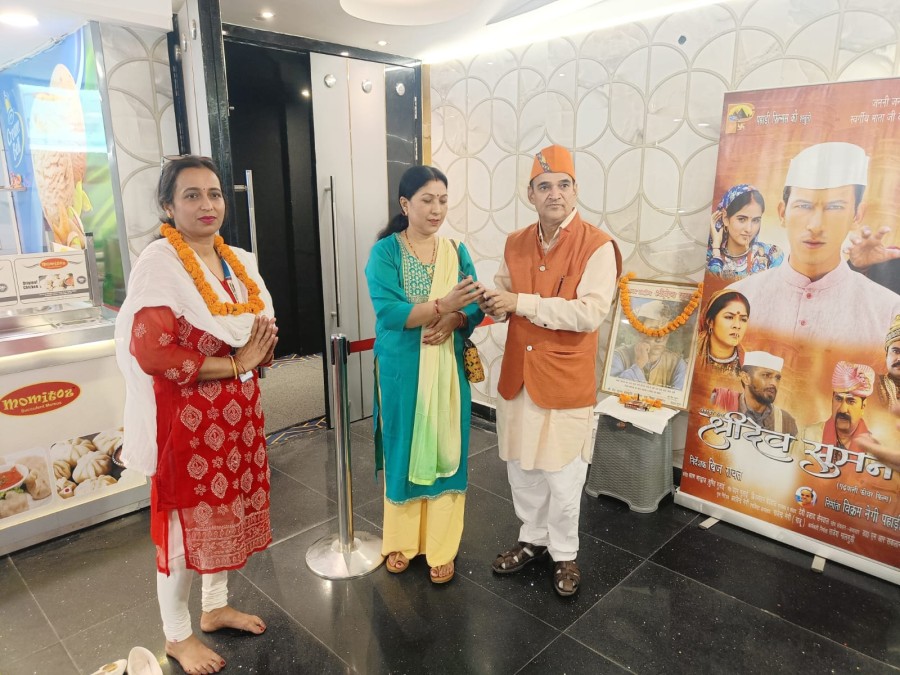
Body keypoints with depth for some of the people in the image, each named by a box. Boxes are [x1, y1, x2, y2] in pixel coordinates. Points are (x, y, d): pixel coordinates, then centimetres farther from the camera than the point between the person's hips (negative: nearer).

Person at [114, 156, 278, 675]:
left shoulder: (239, 261, 6)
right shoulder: (158, 263, -16)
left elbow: (264, 329, 14)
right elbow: (150, 352, -24)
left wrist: (258, 351, -9)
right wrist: (234, 362, -19)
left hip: (238, 410, 7)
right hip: (187, 416, -7)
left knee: (229, 510, 18)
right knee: (188, 520, 7)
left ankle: (216, 606, 41)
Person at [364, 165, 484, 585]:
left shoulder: (456, 252, 6)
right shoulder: (385, 252, -6)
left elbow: (475, 307, 0)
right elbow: (388, 311, -18)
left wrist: (453, 320, -20)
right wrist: (442, 305, -29)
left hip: (447, 367, 3)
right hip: (401, 368, -3)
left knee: (445, 451, 8)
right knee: (403, 452, 9)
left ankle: (442, 547, 23)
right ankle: (401, 541, 29)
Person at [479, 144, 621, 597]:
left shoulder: (597, 246, -13)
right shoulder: (515, 243, 5)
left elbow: (590, 313, -23)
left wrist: (522, 302, -24)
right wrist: (489, 303, -10)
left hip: (566, 381, -5)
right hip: (517, 375, 5)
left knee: (562, 477, 9)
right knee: (521, 468, 18)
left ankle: (564, 554, 33)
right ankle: (532, 539, 41)